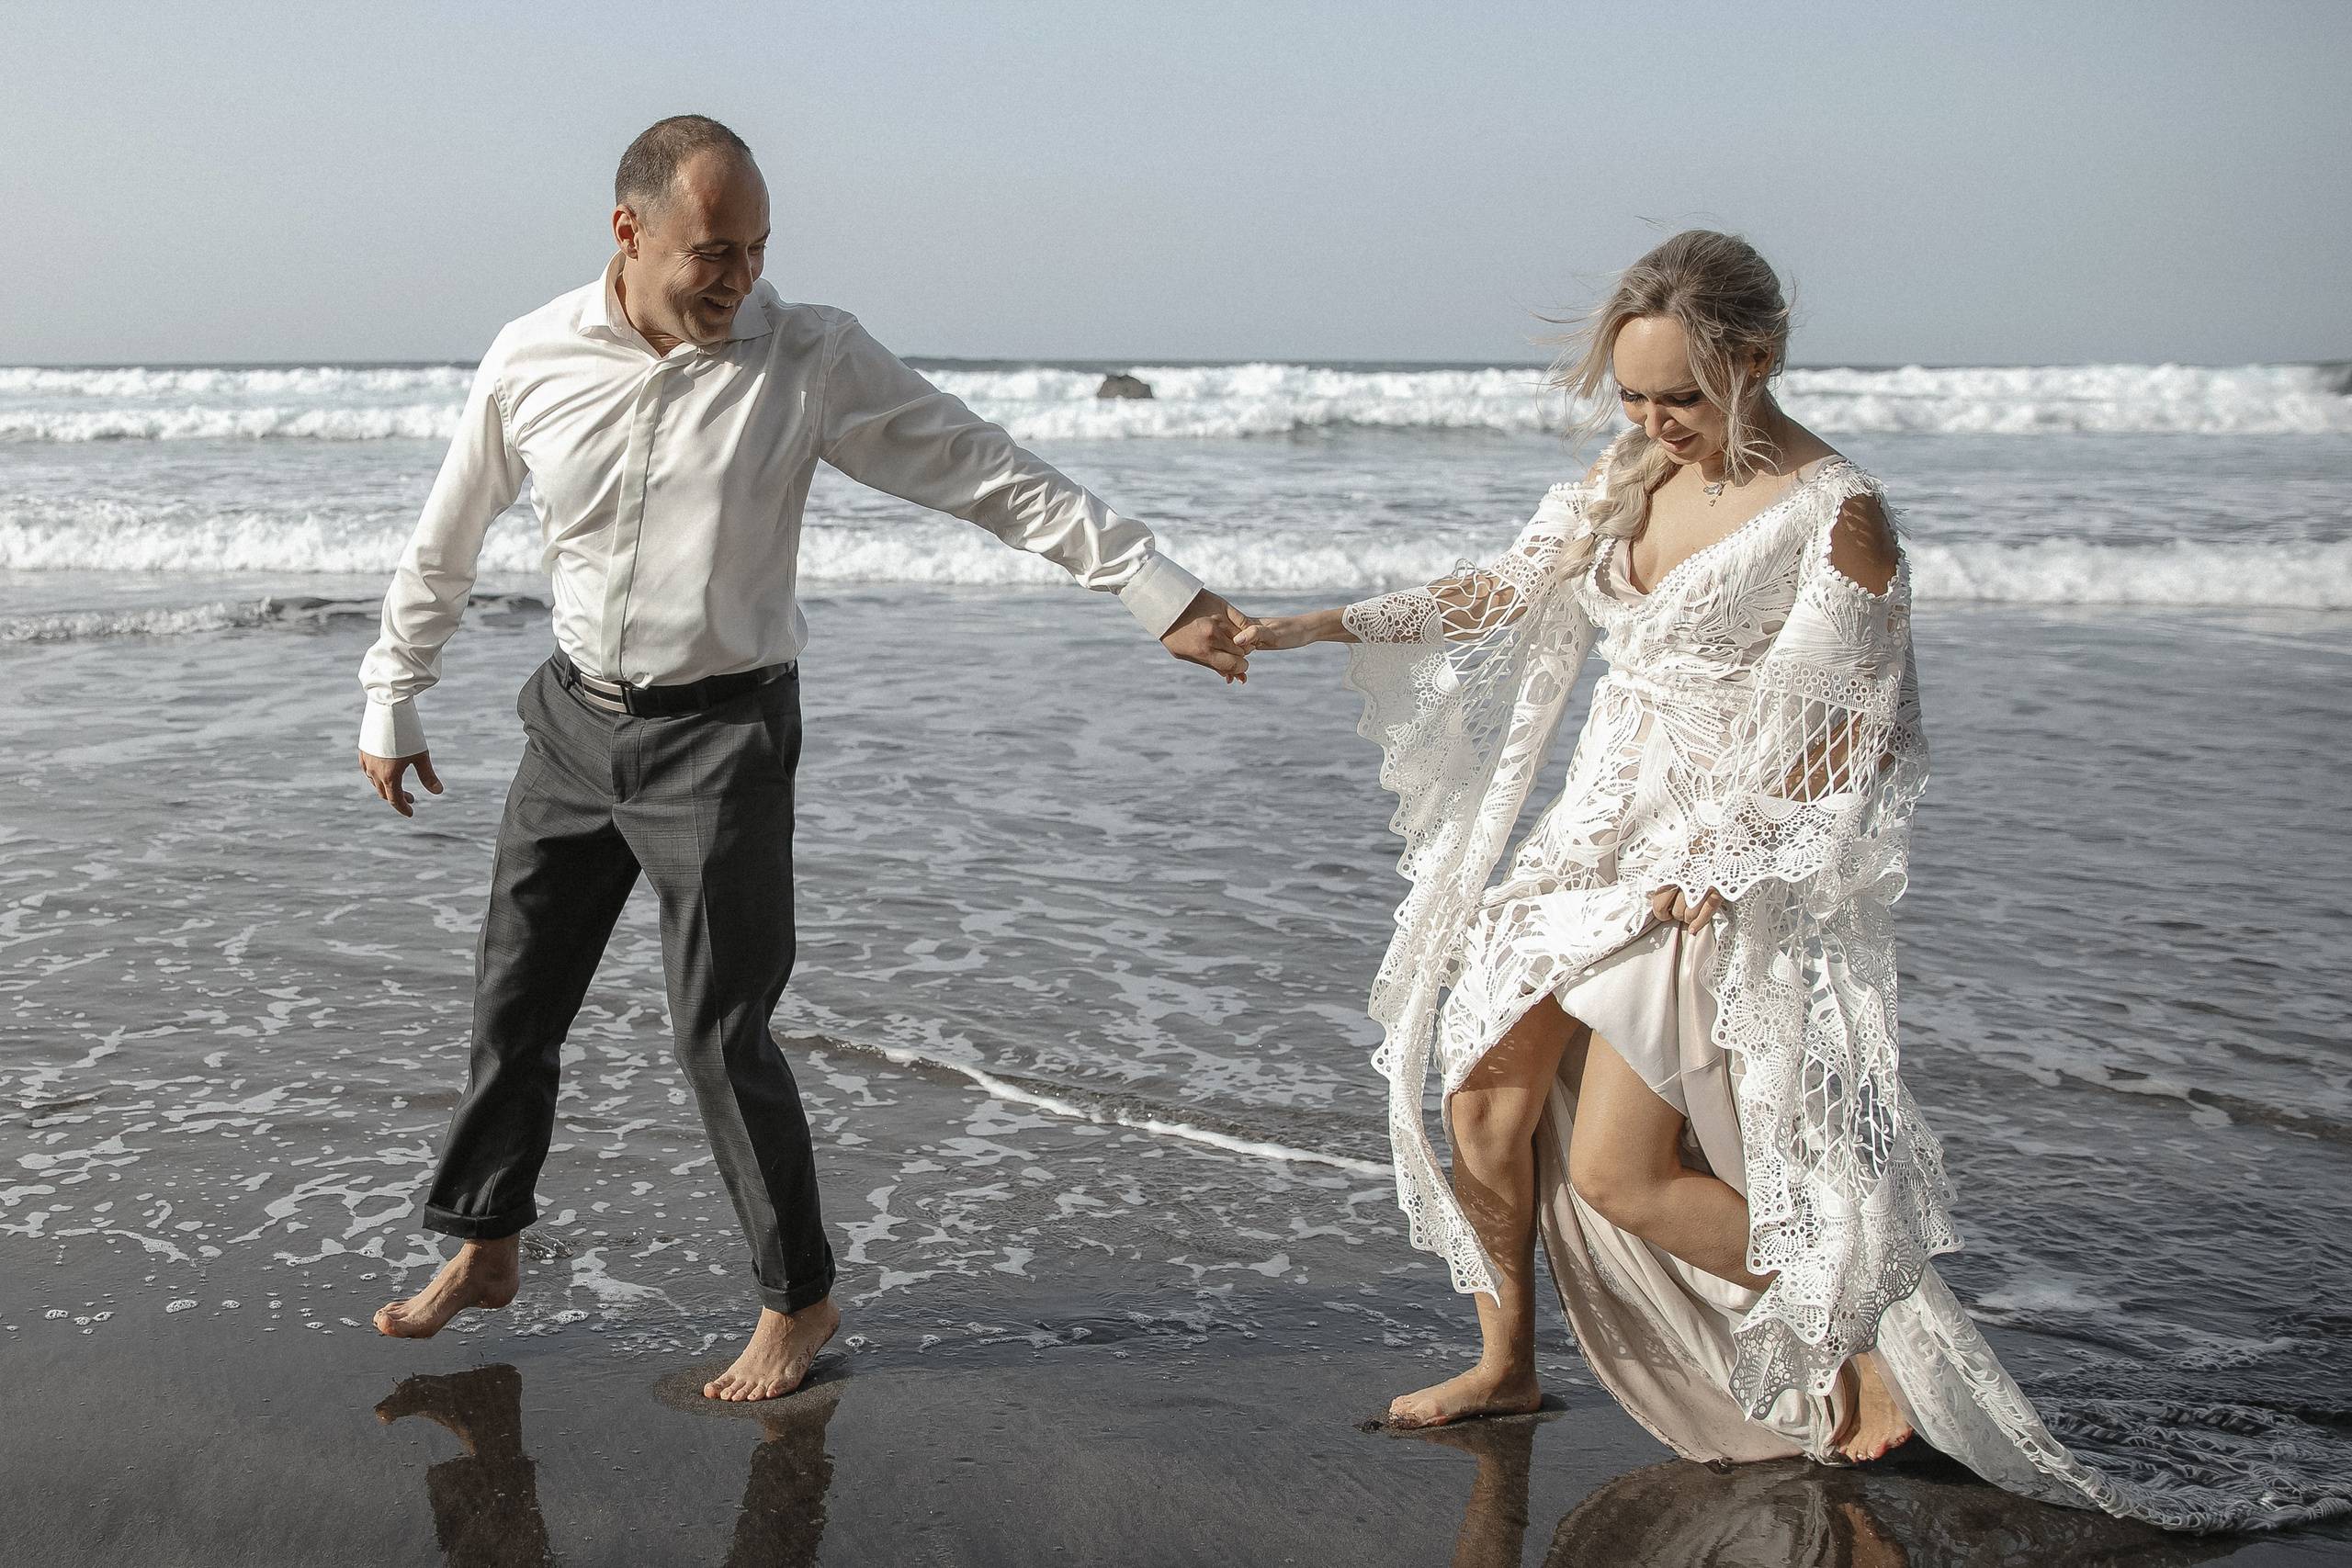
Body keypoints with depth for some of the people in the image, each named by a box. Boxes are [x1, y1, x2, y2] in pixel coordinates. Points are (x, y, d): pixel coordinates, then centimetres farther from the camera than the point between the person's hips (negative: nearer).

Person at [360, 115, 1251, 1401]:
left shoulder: (809, 360, -13)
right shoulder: (531, 362, -5)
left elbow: (997, 479, -12)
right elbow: (445, 543, 9)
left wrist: (1159, 594, -17)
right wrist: (392, 703, 16)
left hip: (720, 732, -4)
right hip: (575, 720, 4)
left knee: (720, 1035, -3)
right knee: (512, 1001, 12)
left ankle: (798, 1298, 16)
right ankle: (483, 1250, 33)